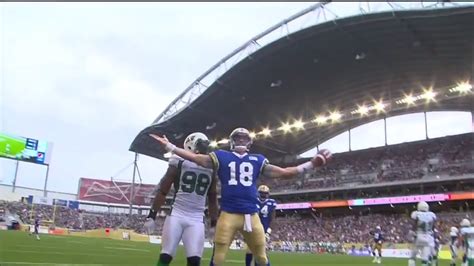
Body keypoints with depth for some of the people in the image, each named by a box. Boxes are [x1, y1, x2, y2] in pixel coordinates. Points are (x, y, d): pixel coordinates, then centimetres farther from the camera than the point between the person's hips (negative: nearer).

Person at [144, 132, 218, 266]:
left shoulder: (211, 169, 11)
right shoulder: (180, 163, 0)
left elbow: (212, 199, 19)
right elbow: (162, 191, 3)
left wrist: (214, 223, 15)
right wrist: (151, 216, 0)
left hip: (196, 219, 3)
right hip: (176, 215, -3)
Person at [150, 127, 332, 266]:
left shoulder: (257, 160, 13)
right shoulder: (221, 157, 8)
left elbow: (283, 173, 11)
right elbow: (196, 158, 6)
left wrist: (311, 164, 2)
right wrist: (169, 146, 1)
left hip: (252, 215, 2)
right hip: (228, 214, -2)